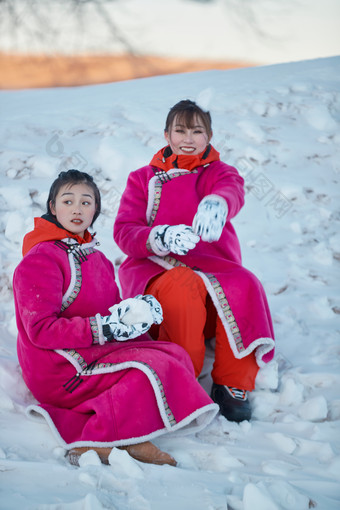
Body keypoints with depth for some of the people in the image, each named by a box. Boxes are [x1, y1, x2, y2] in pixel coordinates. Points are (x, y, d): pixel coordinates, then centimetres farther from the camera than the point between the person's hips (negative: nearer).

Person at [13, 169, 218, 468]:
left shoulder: (96, 258, 19)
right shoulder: (39, 260, -12)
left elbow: (109, 308, 22)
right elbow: (40, 329, -19)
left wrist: (134, 310, -3)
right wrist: (104, 328, -24)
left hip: (95, 352, 9)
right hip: (58, 369, -9)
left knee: (175, 354, -9)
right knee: (153, 367, -25)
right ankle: (93, 443, -28)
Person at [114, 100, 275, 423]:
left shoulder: (219, 173, 13)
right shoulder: (143, 179, 16)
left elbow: (232, 191, -16)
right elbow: (124, 231, 0)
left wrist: (217, 204, -45)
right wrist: (160, 238, -24)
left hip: (214, 267, 1)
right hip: (156, 270, -1)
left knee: (244, 288, -33)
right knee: (184, 287, -37)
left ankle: (233, 384, -20)